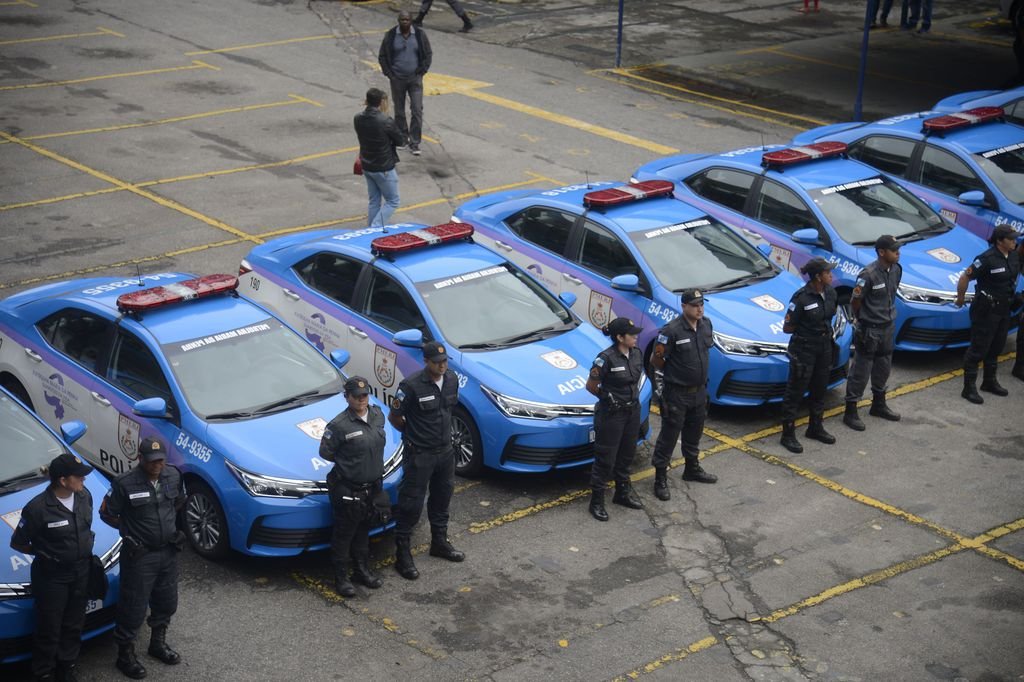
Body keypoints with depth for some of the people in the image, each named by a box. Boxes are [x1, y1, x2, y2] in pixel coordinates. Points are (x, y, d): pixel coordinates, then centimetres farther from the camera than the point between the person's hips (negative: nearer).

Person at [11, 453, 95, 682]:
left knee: (74, 625, 20)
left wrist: (84, 548, 7)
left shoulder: (84, 495, -6)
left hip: (82, 571, 6)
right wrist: (45, 553, -4)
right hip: (52, 576, -6)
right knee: (49, 629, 7)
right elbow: (17, 543, -13)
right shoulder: (38, 508, -25)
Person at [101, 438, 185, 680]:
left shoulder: (173, 475, -5)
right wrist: (128, 529, 0)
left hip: (168, 551, 5)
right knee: (134, 607, 3)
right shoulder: (125, 484, -21)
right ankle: (125, 655, 20)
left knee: (166, 602, 20)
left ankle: (158, 644, 41)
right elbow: (106, 513, -7)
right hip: (140, 556, -5)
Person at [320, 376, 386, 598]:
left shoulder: (377, 415, 0)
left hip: (371, 487, 7)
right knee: (344, 534, 5)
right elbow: (325, 452, -11)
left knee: (363, 531, 21)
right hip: (347, 490, -7)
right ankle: (341, 578, 15)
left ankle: (362, 570, 35)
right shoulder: (339, 425, -21)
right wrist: (347, 462, -3)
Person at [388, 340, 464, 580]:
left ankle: (440, 542, 39)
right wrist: (412, 433, 4)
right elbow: (393, 417, -10)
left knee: (441, 498, 21)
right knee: (411, 504, -1)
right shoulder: (411, 386, -22)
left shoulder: (452, 379, -1)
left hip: (445, 451, 7)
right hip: (420, 454, -7)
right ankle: (402, 555, 8)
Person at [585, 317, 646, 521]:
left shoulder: (637, 354, -2)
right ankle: (596, 502, 13)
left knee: (626, 454, 20)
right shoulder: (606, 359, -23)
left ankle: (623, 493, 37)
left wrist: (631, 396, 7)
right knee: (605, 458, 2)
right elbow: (591, 386, -12)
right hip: (611, 414, -7)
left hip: (632, 411, 7)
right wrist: (608, 398, -1)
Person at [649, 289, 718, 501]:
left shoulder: (706, 324, 0)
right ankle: (660, 478, 9)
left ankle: (692, 469, 41)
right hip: (677, 394, -7)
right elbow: (655, 361, -15)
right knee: (669, 436, 0)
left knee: (694, 434, 23)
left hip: (699, 391, 7)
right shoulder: (672, 330, -22)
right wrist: (672, 372, -3)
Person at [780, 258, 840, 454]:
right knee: (795, 392, 1)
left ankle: (815, 428, 36)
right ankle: (788, 435, 9)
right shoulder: (801, 298, -22)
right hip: (803, 349, -7)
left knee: (820, 390, 20)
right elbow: (787, 327, -15)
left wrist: (825, 328, 3)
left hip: (824, 347, 7)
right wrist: (807, 329, -8)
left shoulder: (830, 293, -2)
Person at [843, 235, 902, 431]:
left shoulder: (896, 270, -1)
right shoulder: (869, 274, -24)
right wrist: (861, 321, 0)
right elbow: (855, 302, -14)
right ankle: (850, 412, 9)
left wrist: (888, 313, 16)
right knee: (860, 371, 0)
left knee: (883, 368, 20)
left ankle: (878, 405, 37)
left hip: (888, 326, 7)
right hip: (869, 330, -7)